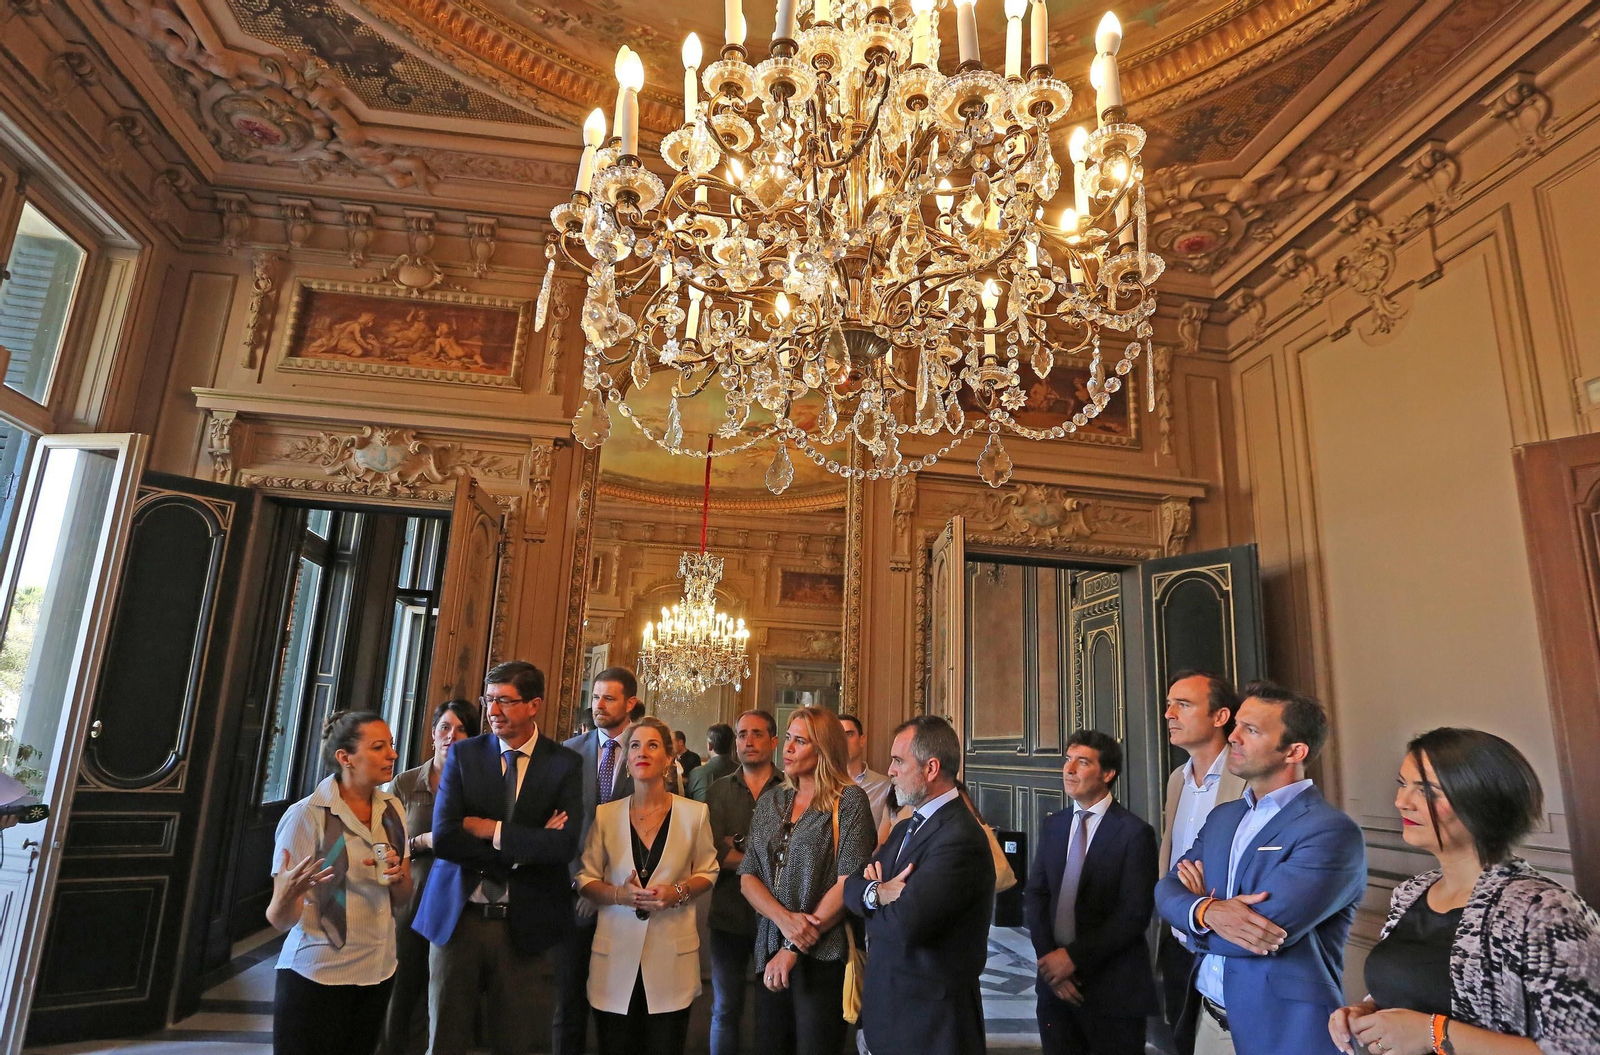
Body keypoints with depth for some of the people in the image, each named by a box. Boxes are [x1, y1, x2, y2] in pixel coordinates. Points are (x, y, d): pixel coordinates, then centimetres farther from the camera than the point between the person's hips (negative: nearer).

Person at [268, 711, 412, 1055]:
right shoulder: (307, 815, -15)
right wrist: (286, 896, -35)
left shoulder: (392, 809, 2)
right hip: (317, 977, -5)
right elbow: (281, 919, -14)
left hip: (378, 973, 6)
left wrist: (397, 878, -12)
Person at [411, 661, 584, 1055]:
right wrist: (527, 845, -16)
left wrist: (490, 829, -15)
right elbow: (443, 839, -13)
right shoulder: (464, 754, -2)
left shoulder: (565, 764, -6)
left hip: (523, 923, -1)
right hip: (458, 917, 1)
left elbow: (564, 845, -17)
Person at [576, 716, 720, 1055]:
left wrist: (679, 892, -12)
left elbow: (707, 871, 8)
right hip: (616, 954, 1)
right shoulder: (605, 814, -1)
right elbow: (585, 879, 5)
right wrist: (618, 894, -15)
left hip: (672, 956, 0)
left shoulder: (694, 813, -2)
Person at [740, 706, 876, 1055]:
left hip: (823, 956, -5)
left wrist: (795, 948, -12)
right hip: (771, 953, 5)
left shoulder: (849, 800, -7)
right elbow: (747, 876, 5)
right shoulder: (770, 803, 9)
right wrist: (784, 918, -14)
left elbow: (849, 882, -13)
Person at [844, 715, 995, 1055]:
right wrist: (877, 892, -17)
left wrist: (873, 893, -9)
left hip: (931, 1020, -8)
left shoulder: (960, 837, -23)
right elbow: (852, 886, 5)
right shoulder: (905, 828, 9)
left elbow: (905, 924, -30)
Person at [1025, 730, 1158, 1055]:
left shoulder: (1135, 833, -10)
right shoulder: (1052, 826, 7)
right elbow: (1035, 894, 4)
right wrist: (1048, 956, -10)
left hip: (1112, 986, -4)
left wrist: (1075, 956, -17)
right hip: (1055, 979, 5)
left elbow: (1134, 914, -15)